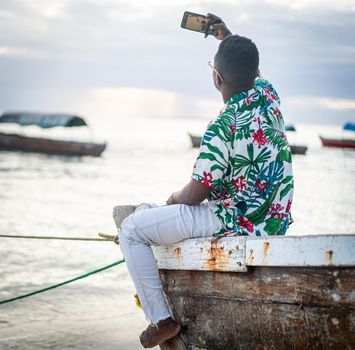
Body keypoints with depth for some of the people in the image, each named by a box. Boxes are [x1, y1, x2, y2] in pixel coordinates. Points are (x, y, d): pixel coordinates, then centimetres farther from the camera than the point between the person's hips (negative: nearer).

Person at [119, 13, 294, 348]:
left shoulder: (222, 128, -25)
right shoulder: (268, 95, -2)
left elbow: (194, 195, -16)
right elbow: (250, 73, 27)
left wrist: (175, 197, 5)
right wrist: (226, 37, 29)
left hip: (236, 221, -9)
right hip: (273, 218, 9)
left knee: (132, 229, 0)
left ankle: (161, 318, 1)